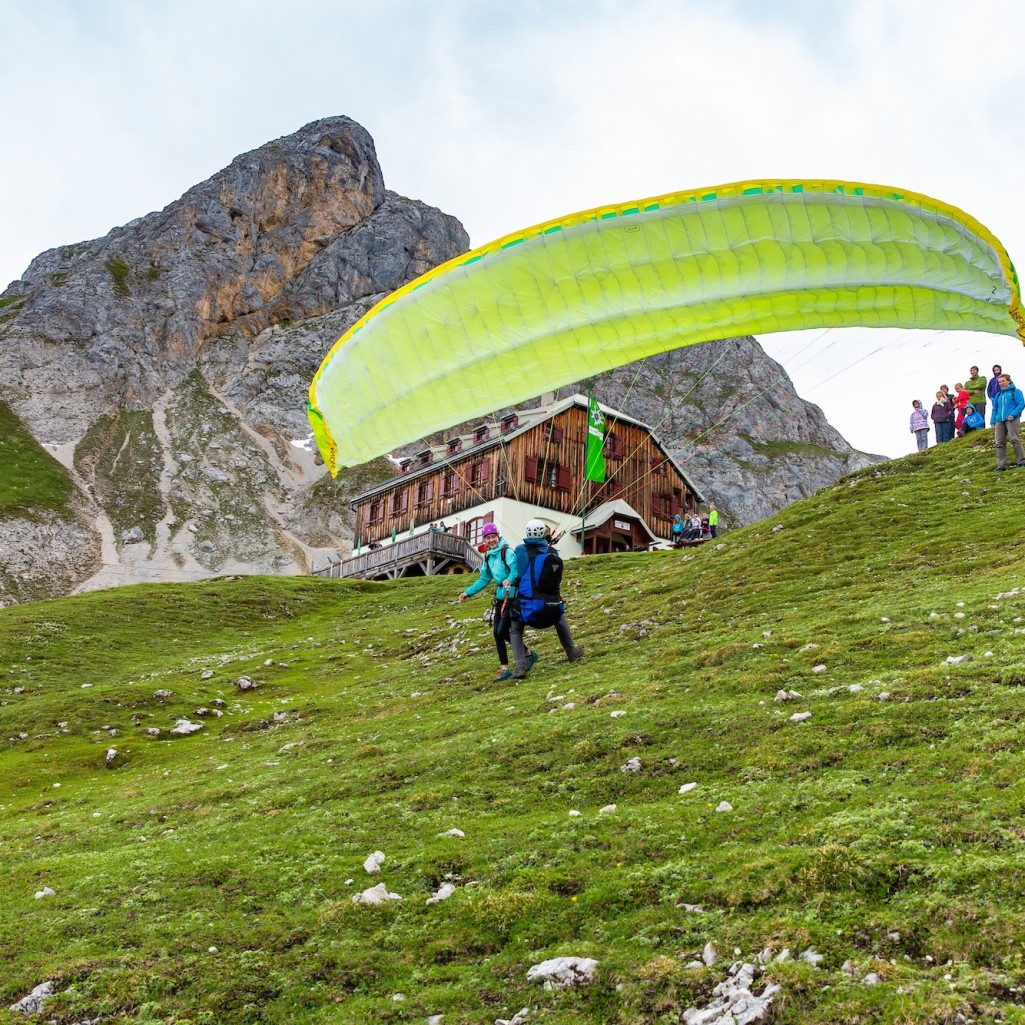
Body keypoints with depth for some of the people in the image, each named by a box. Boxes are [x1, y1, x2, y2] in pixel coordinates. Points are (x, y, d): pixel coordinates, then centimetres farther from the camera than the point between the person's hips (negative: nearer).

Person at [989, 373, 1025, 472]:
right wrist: (992, 422, 14)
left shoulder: (1015, 392, 5)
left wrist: (1013, 414, -17)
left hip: (1012, 420, -5)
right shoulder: (998, 395, 22)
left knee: (1014, 440, -14)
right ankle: (1001, 465, -3)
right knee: (1000, 443, -3)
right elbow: (995, 409, 24)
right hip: (1000, 421, 6)